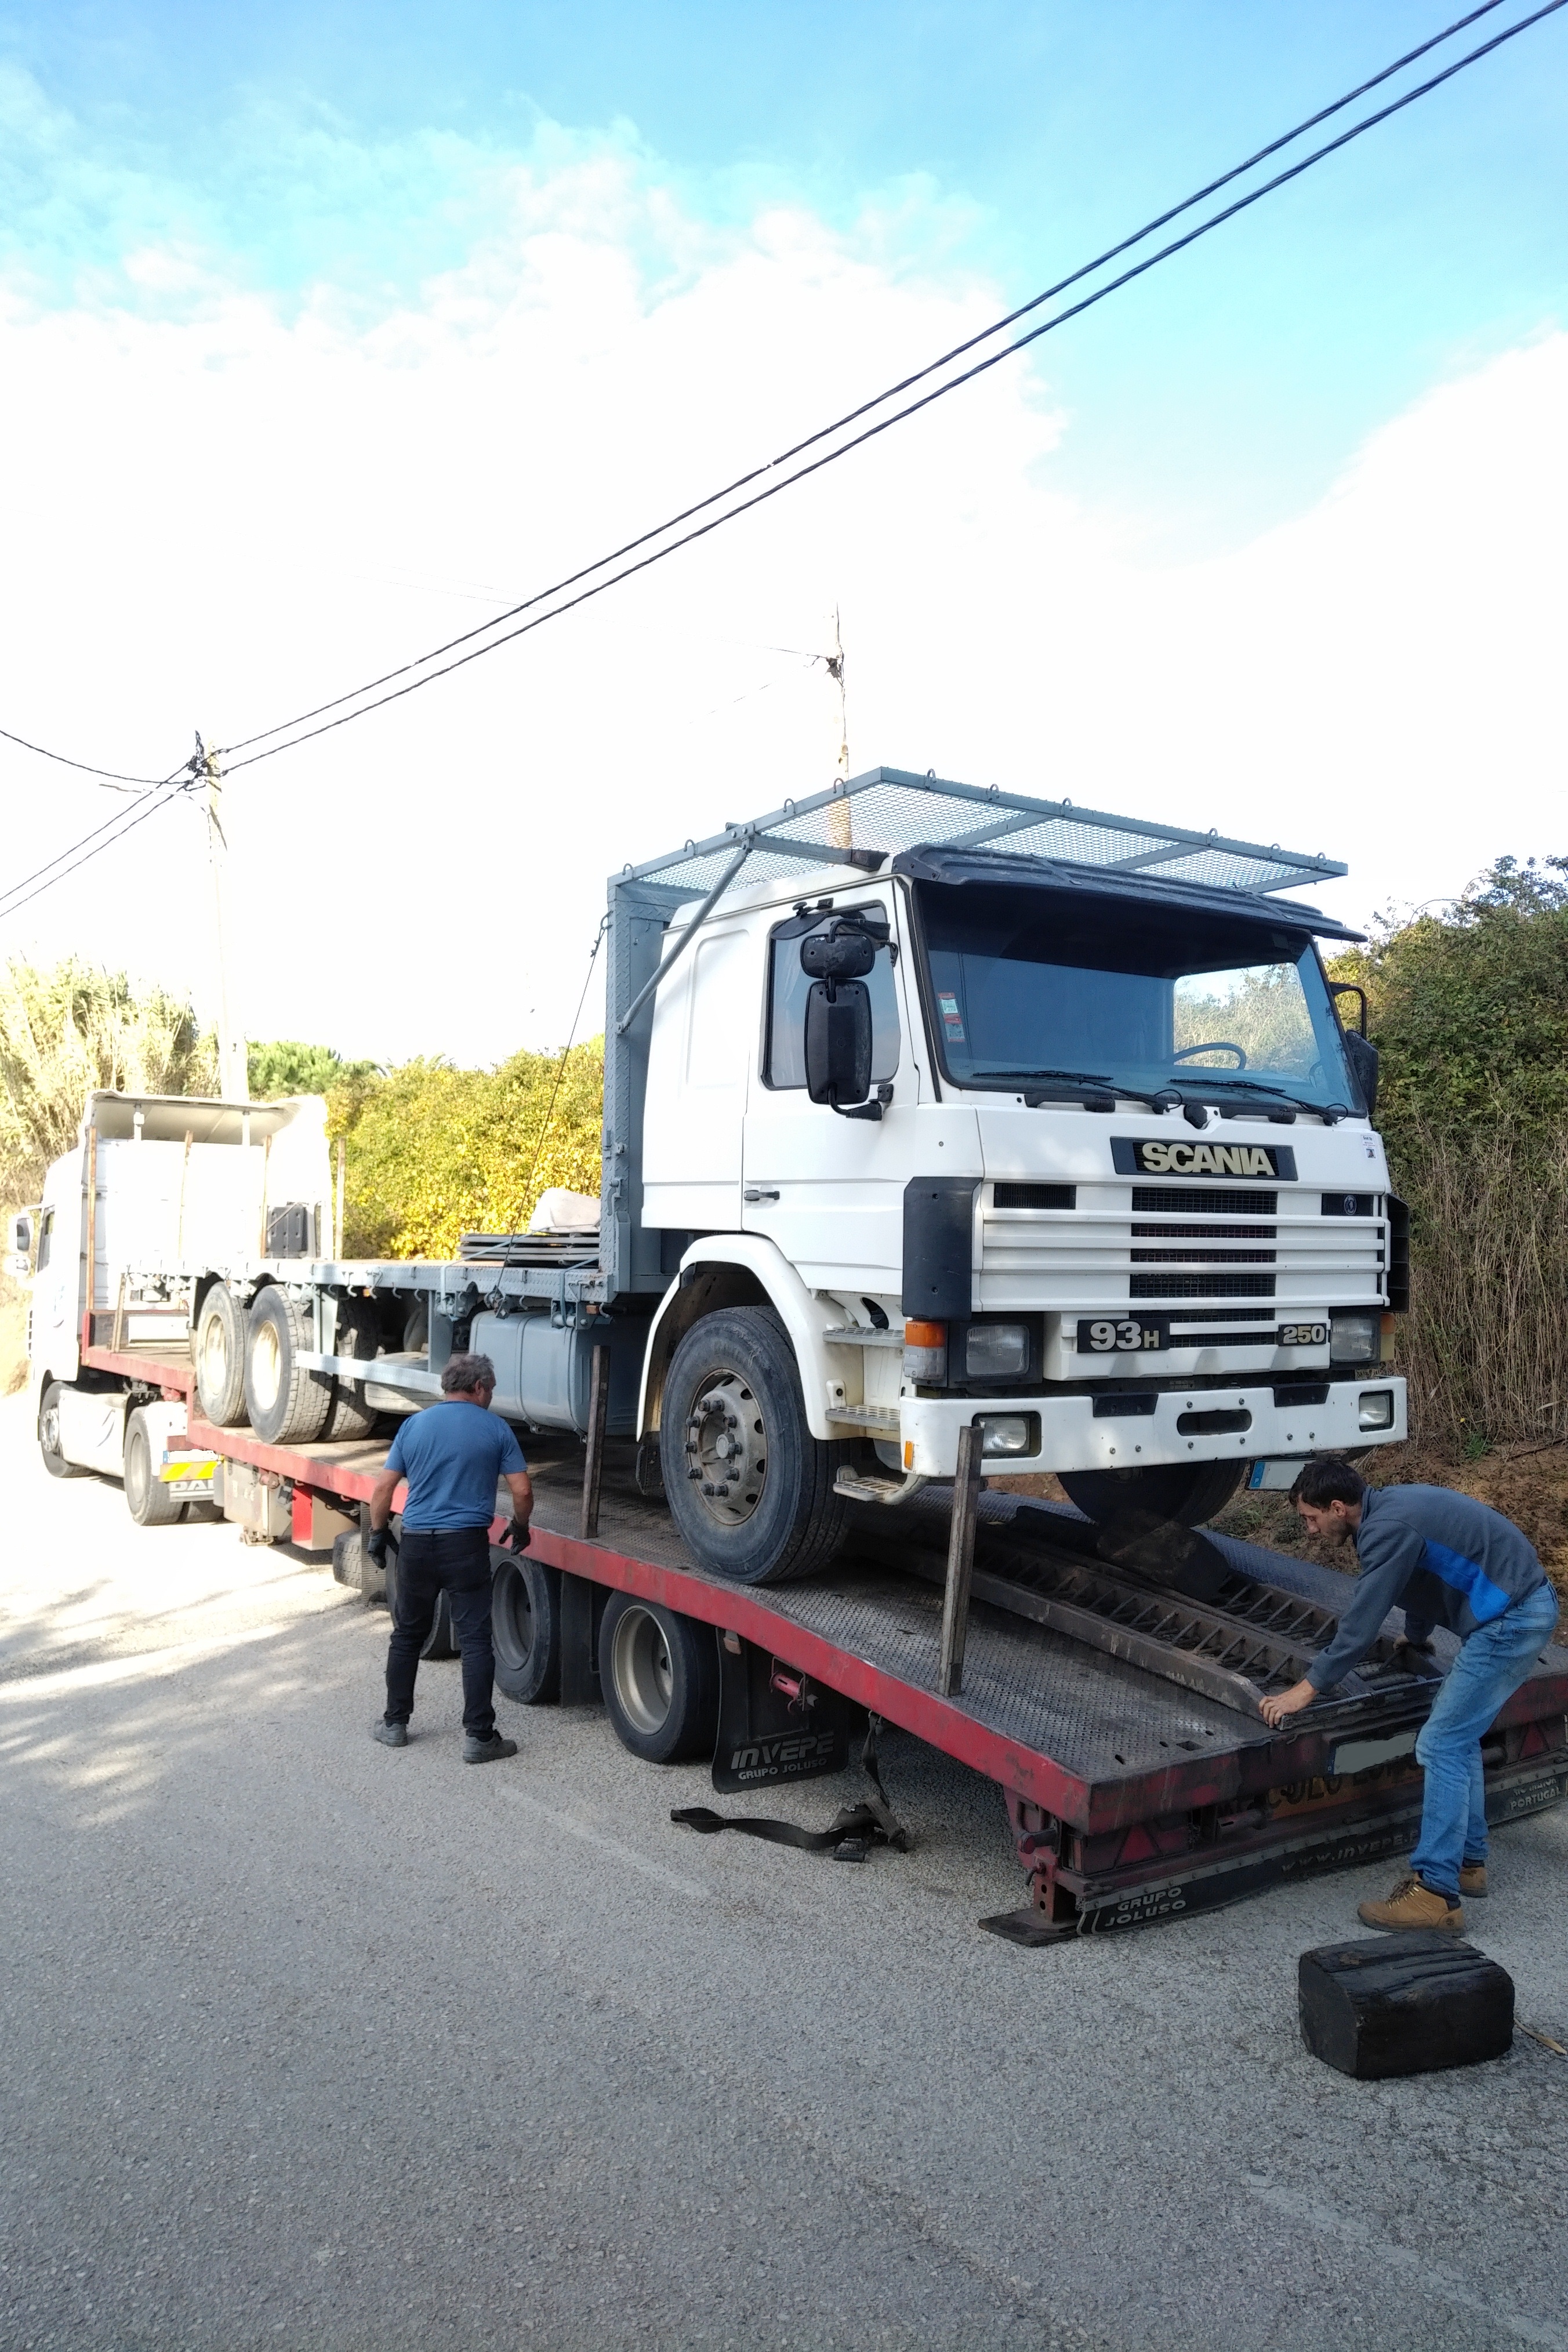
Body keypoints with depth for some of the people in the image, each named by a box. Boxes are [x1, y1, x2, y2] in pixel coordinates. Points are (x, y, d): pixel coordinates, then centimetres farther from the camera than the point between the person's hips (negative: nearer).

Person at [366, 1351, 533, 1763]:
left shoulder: (415, 1425, 5)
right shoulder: (495, 1429, -1)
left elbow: (382, 1489, 4)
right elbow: (522, 1491, -3)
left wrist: (378, 1534, 16)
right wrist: (520, 1526, 15)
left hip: (416, 1544, 3)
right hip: (466, 1544, -3)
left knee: (407, 1636, 17)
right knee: (475, 1641, 1)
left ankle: (395, 1724, 26)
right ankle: (479, 1736, 1)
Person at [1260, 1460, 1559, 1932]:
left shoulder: (1387, 1528, -19)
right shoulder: (1391, 1506, 11)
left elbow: (1361, 1623, -18)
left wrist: (1307, 1688, -11)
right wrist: (1416, 1636, 48)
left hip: (1512, 1620, -11)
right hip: (1524, 1609, 11)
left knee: (1442, 1746, -9)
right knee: (1459, 1736, 19)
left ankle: (1436, 1895, -8)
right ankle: (1468, 1861, 29)